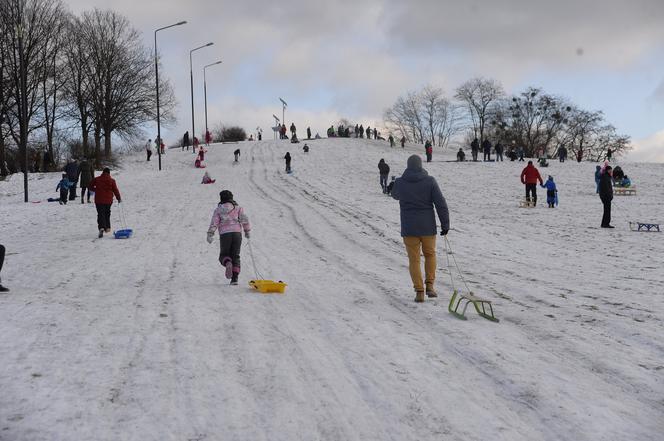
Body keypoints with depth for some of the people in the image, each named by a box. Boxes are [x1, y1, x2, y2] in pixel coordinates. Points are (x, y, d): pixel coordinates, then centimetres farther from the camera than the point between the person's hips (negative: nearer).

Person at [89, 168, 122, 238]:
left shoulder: (96, 179, -1)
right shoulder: (111, 180, -4)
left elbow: (91, 187, 5)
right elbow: (115, 190, -2)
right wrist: (119, 198, 11)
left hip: (99, 200, -1)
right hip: (108, 200, 1)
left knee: (100, 214, -5)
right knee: (107, 214, 21)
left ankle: (101, 227, -26)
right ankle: (107, 228, 27)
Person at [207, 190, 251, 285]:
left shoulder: (218, 209, 8)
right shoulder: (238, 208, 10)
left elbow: (214, 222, 0)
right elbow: (244, 219, 0)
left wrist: (210, 234, -1)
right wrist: (247, 231, 7)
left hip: (224, 234, -1)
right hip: (237, 233, 1)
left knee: (224, 255, 12)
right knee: (235, 256, 9)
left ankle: (228, 263, -26)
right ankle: (235, 278, -4)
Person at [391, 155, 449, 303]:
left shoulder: (399, 183, -4)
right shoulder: (430, 181, -8)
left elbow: (395, 195, 20)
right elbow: (441, 203, -9)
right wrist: (445, 224, 0)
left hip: (409, 228, 0)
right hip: (428, 227, 0)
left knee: (414, 259, 9)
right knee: (430, 254, 21)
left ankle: (419, 291, 3)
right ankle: (429, 285, 11)